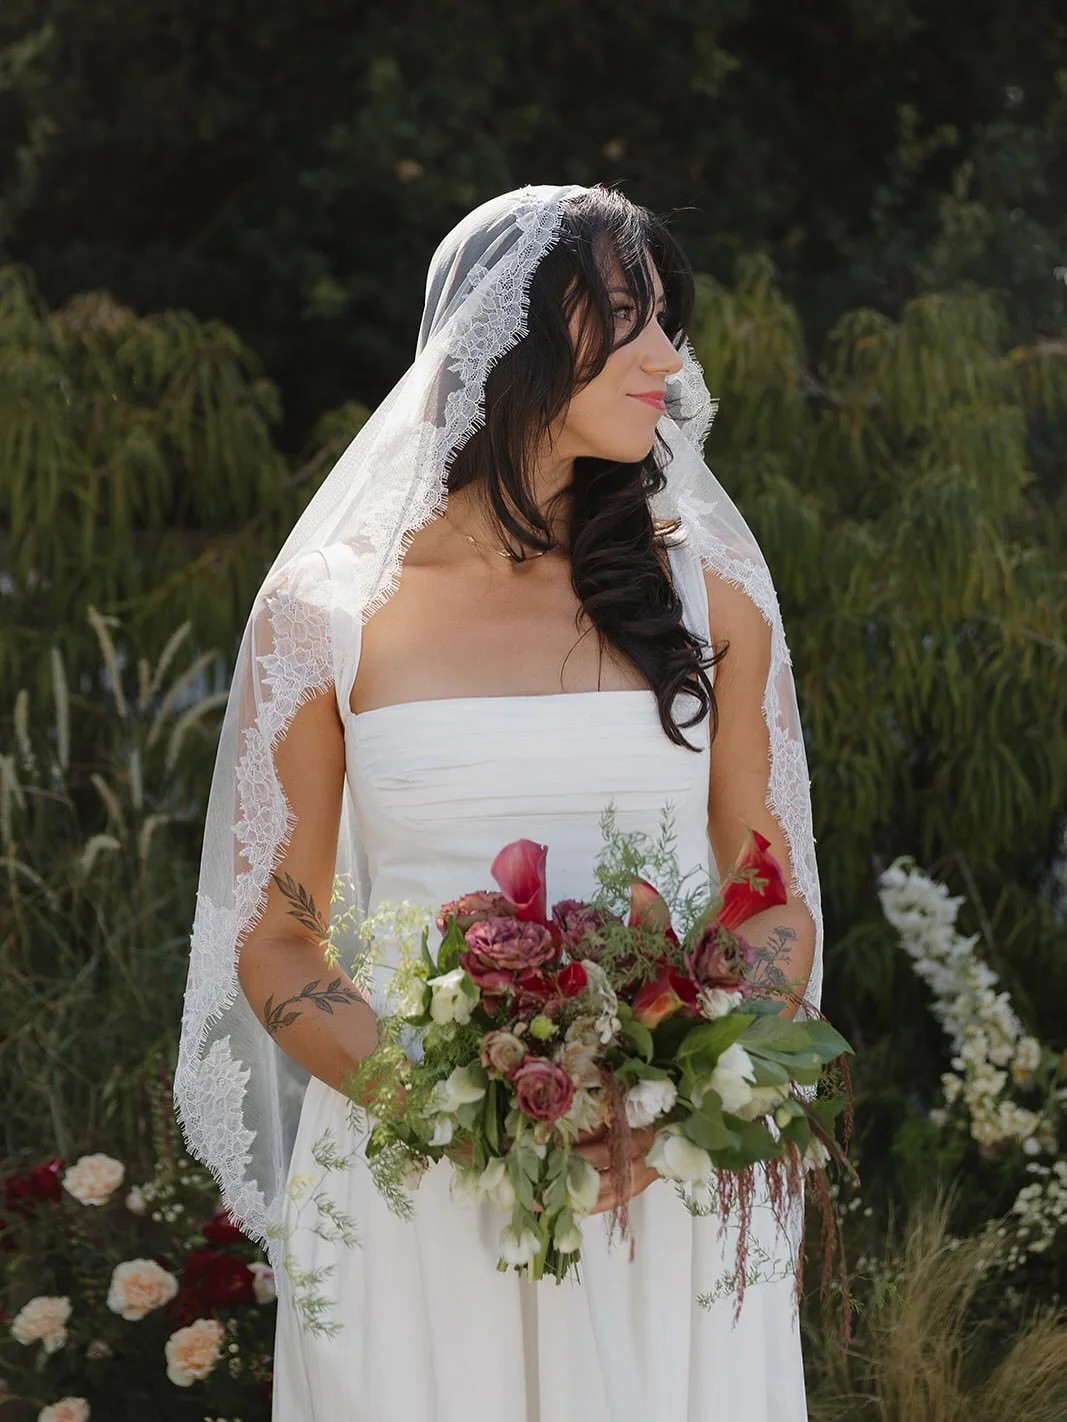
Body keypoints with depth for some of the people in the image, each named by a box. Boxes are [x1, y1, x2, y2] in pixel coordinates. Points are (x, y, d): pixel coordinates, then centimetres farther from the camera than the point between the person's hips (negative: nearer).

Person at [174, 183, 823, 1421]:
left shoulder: (707, 595, 6)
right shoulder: (330, 612, 0)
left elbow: (779, 909, 8)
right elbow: (272, 941, 2)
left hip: (670, 1187, 2)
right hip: (411, 1196, -1)